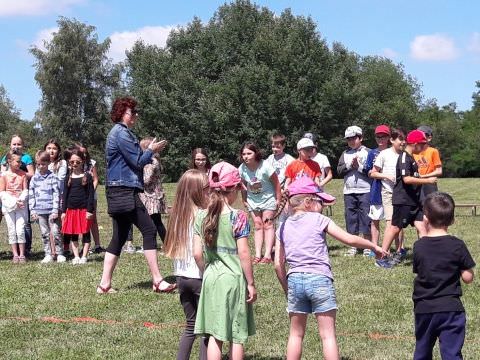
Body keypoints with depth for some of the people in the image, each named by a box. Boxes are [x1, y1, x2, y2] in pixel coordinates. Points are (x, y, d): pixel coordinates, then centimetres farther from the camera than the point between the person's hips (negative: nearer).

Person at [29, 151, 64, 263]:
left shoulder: (52, 177, -2)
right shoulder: (34, 179, 8)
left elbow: (57, 194, -5)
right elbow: (31, 195, 10)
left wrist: (55, 210, -10)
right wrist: (32, 210, 3)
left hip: (51, 210, -3)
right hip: (39, 211, 3)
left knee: (55, 232, -4)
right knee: (45, 234, 7)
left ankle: (59, 253, 5)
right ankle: (48, 254, 13)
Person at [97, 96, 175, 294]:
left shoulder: (120, 132, 21)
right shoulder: (121, 133, -12)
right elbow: (138, 162, -13)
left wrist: (149, 152, 13)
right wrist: (151, 150, 3)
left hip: (119, 192, 11)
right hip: (124, 191, -11)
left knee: (119, 237, 10)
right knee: (149, 231, -9)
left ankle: (105, 284, 10)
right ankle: (157, 281, -8)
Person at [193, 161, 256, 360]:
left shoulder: (201, 216, 1)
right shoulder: (238, 217, -12)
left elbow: (197, 253, 1)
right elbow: (243, 253, -12)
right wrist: (251, 283, -4)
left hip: (211, 279, 4)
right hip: (234, 279, -4)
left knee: (214, 335, 8)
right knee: (237, 336, 8)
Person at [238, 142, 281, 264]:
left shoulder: (265, 166, -25)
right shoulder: (242, 169, -13)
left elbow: (276, 183, -15)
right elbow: (243, 185, 4)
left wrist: (278, 200, -11)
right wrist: (244, 200, 9)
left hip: (268, 198, -4)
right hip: (253, 199, 4)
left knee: (267, 224, -7)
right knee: (258, 225, 4)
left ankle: (267, 255, -9)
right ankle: (257, 255, 2)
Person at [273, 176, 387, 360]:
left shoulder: (283, 227, 10)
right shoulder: (319, 220, -1)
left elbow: (278, 264, 7)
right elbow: (349, 239, -2)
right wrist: (374, 246, 12)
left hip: (294, 280, 4)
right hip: (319, 279, -4)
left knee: (296, 334, 14)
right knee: (328, 334, 1)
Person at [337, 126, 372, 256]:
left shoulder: (367, 152, 0)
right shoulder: (345, 154, 14)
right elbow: (339, 170, 4)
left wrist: (359, 166, -12)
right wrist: (350, 165, -10)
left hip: (365, 190, -4)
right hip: (349, 191, 4)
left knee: (366, 217, -3)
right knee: (351, 217, 6)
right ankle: (353, 246, 13)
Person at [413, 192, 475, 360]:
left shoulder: (418, 247, -2)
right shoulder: (457, 246, -8)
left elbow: (418, 272, 7)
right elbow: (467, 278, -5)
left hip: (423, 309, 3)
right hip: (450, 309, -3)